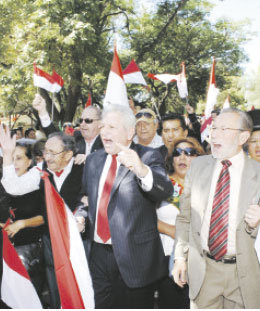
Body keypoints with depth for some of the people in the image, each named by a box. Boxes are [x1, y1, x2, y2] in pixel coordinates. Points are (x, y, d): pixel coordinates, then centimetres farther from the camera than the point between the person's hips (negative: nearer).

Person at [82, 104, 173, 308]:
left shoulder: (148, 157, -9)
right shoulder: (93, 160, 8)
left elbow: (165, 191, -28)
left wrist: (142, 170, -46)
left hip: (134, 256, -5)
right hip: (98, 254, 5)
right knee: (101, 305, 17)